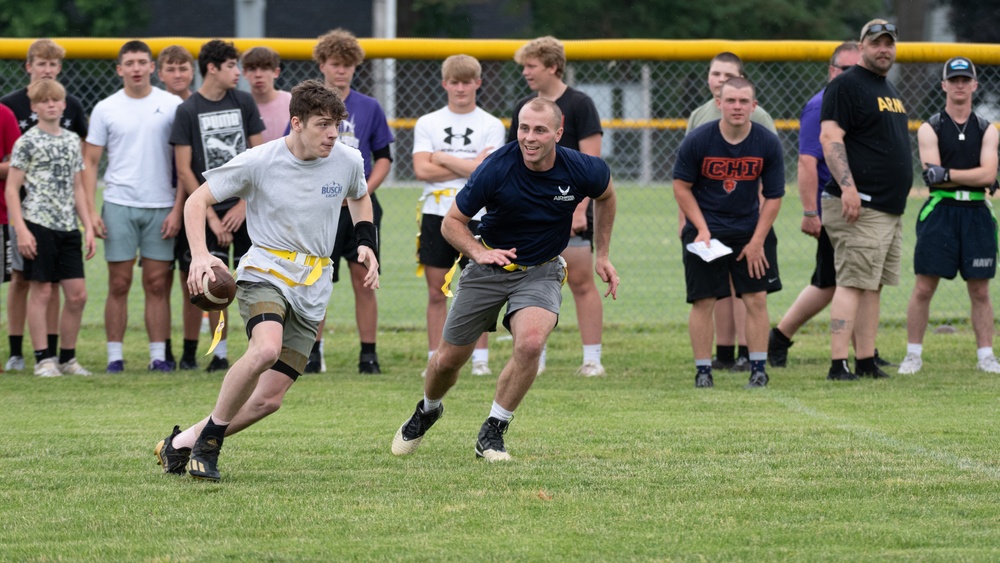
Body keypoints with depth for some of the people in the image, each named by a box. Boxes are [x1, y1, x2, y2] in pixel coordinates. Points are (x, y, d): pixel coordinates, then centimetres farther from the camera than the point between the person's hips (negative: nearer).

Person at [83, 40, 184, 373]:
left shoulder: (172, 106, 3)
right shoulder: (106, 109, 4)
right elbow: (89, 162, 6)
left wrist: (178, 209, -4)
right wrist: (92, 211, -3)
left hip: (161, 207, 0)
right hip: (119, 205, 0)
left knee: (157, 284, 2)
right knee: (119, 284, 1)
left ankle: (159, 355, 5)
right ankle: (115, 355, 4)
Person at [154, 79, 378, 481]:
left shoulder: (347, 162, 1)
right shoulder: (259, 162, -10)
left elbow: (359, 198, 26)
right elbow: (197, 201, -3)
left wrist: (367, 244, 9)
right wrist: (200, 255, -18)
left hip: (312, 290, 4)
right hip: (265, 272, -4)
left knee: (269, 398, -3)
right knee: (266, 349, -35)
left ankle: (182, 443, 14)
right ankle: (210, 437, -16)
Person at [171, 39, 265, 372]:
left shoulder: (244, 102, 6)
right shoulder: (188, 111, -3)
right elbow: (184, 171, -4)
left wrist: (244, 204, -2)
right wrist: (212, 217, -8)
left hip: (246, 209, 2)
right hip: (210, 210, -2)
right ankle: (220, 354, 8)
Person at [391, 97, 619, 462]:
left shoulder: (582, 171, -18)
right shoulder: (496, 169, -24)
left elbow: (605, 195, 8)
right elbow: (452, 222, -11)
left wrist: (602, 256, 10)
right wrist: (479, 252, -30)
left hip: (541, 271, 0)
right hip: (490, 264, 0)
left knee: (530, 343, -28)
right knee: (449, 359, 7)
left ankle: (492, 432, -9)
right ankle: (427, 411, 43)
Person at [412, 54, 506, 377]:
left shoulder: (491, 126, 4)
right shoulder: (427, 124, 8)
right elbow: (422, 169, -5)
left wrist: (442, 159, -6)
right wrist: (469, 166, -8)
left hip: (476, 216, -2)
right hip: (436, 214, 2)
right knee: (436, 292, 3)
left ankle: (481, 359, 5)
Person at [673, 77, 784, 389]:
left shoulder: (768, 144, -9)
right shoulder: (697, 141, -13)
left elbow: (773, 197, -1)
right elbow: (681, 187, -2)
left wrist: (757, 241, -6)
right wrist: (702, 229, -10)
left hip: (751, 230, 1)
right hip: (705, 230, -1)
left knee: (757, 298, -2)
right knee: (703, 301, -3)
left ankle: (759, 368, 7)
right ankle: (703, 370, 6)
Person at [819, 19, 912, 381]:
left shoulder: (890, 90, 22)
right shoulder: (845, 86, -7)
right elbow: (830, 138, -17)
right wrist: (847, 186, -27)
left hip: (891, 209, 9)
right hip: (860, 207, -9)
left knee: (873, 285, 9)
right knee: (853, 283, -13)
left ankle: (866, 361, 11)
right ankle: (839, 364, -17)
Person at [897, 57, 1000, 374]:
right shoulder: (930, 129, 3)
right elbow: (933, 177, -8)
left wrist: (948, 174, -16)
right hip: (940, 211, -2)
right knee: (924, 287, -3)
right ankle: (913, 355, 4)